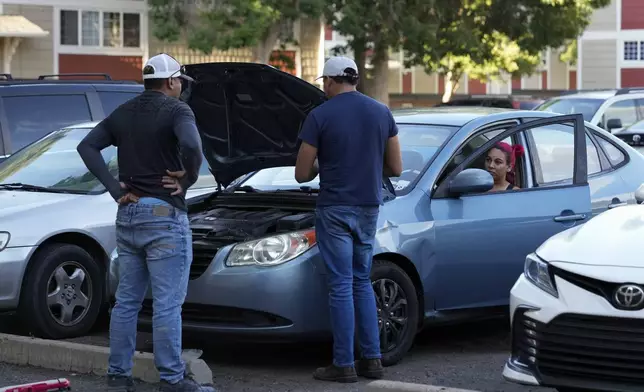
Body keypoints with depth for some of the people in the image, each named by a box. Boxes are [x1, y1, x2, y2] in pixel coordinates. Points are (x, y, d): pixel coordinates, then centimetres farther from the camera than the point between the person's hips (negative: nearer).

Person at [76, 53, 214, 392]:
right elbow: (190, 145, -28)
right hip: (164, 215, -7)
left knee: (126, 300, 12)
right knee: (167, 304, -4)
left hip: (128, 215, 7)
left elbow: (87, 146, 7)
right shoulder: (176, 111, -9)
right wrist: (188, 178, -10)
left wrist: (115, 187, 4)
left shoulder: (123, 113, 12)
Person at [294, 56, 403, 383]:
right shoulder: (382, 113, 5)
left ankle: (344, 365, 1)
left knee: (341, 287, -1)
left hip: (335, 209, -5)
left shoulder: (320, 116, -9)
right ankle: (372, 359, 14)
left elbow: (302, 174, -5)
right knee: (362, 282, 15)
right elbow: (395, 168, 8)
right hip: (369, 209, 5)